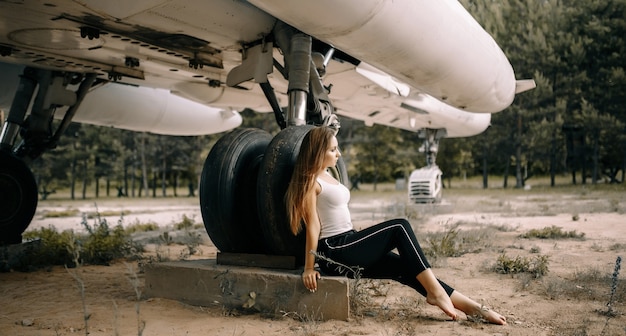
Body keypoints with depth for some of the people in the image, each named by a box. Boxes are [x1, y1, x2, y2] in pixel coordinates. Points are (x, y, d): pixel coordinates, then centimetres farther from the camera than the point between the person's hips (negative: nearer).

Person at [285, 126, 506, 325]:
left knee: (404, 268, -5)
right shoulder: (310, 182, -10)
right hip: (334, 252, -8)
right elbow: (313, 226, -15)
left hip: (347, 247, 8)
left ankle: (471, 307, -6)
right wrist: (309, 268, -14)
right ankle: (435, 291, -12)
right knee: (400, 227, -14)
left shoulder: (326, 176, 17)